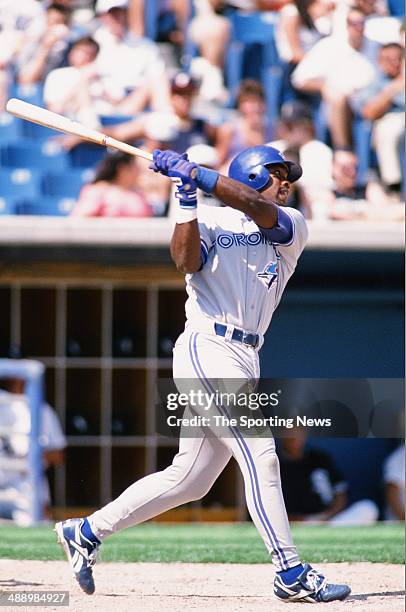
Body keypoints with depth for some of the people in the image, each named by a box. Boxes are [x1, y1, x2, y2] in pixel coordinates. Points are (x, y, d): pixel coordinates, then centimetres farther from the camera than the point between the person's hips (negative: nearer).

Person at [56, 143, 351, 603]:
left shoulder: (291, 228, 13)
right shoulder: (210, 221, 5)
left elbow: (257, 208, -7)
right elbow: (185, 260, -14)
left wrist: (195, 173, -14)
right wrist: (186, 199, -19)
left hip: (244, 364, 6)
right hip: (206, 348, -6)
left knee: (188, 479, 8)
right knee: (259, 457, -13)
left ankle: (85, 533, 20)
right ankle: (291, 574, -12)